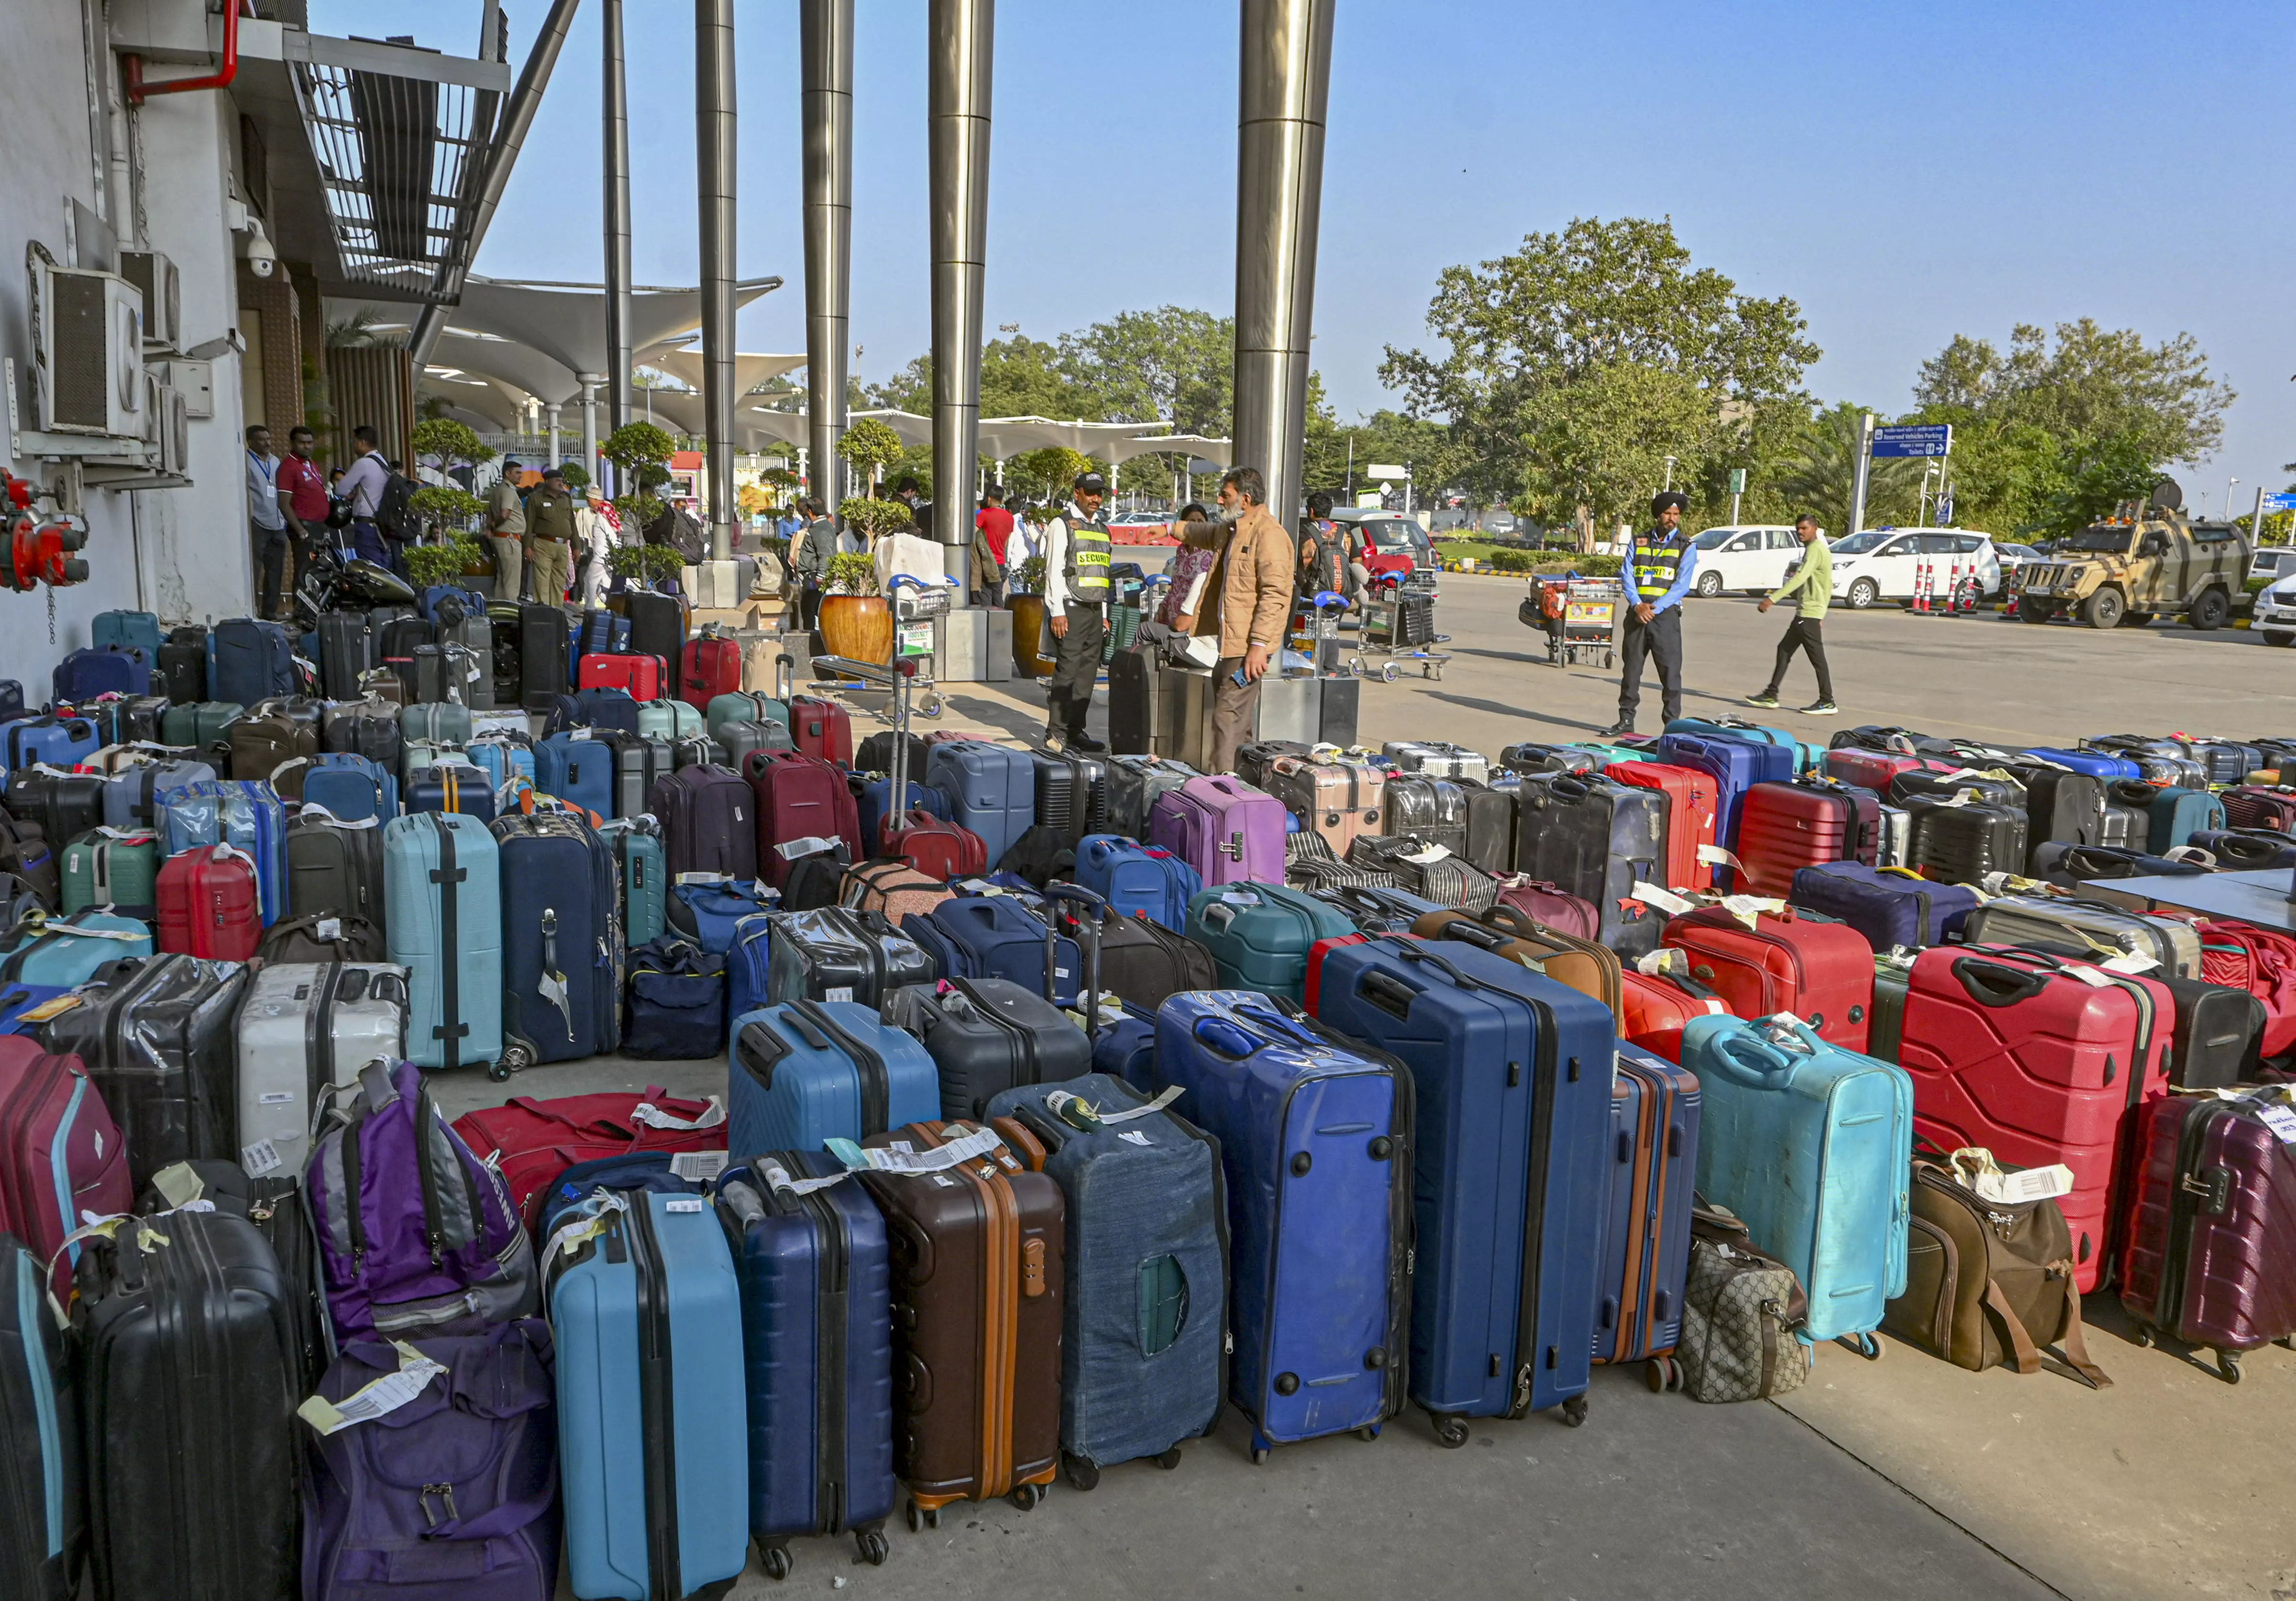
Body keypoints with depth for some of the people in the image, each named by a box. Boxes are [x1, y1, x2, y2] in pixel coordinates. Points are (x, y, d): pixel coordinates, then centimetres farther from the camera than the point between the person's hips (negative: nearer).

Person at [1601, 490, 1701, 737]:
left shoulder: (1686, 547, 5)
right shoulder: (1638, 542, 13)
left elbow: (1682, 585, -5)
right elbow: (1627, 577, 4)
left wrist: (1655, 608, -15)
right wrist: (1638, 605, -12)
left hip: (1666, 615, -3)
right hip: (1636, 613, 3)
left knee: (1670, 671, -5)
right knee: (1631, 668, 6)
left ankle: (1672, 724, -1)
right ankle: (1626, 720, 14)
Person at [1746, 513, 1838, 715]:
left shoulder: (1815, 549, -14)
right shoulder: (1819, 549, 19)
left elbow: (1800, 578, -27)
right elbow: (1828, 585, 23)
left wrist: (1773, 598, -32)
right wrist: (1822, 611, 26)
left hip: (1809, 611, -11)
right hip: (1805, 611, 11)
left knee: (1817, 657, -6)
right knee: (1785, 649, 11)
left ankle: (1827, 702, -3)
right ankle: (1771, 695, 13)